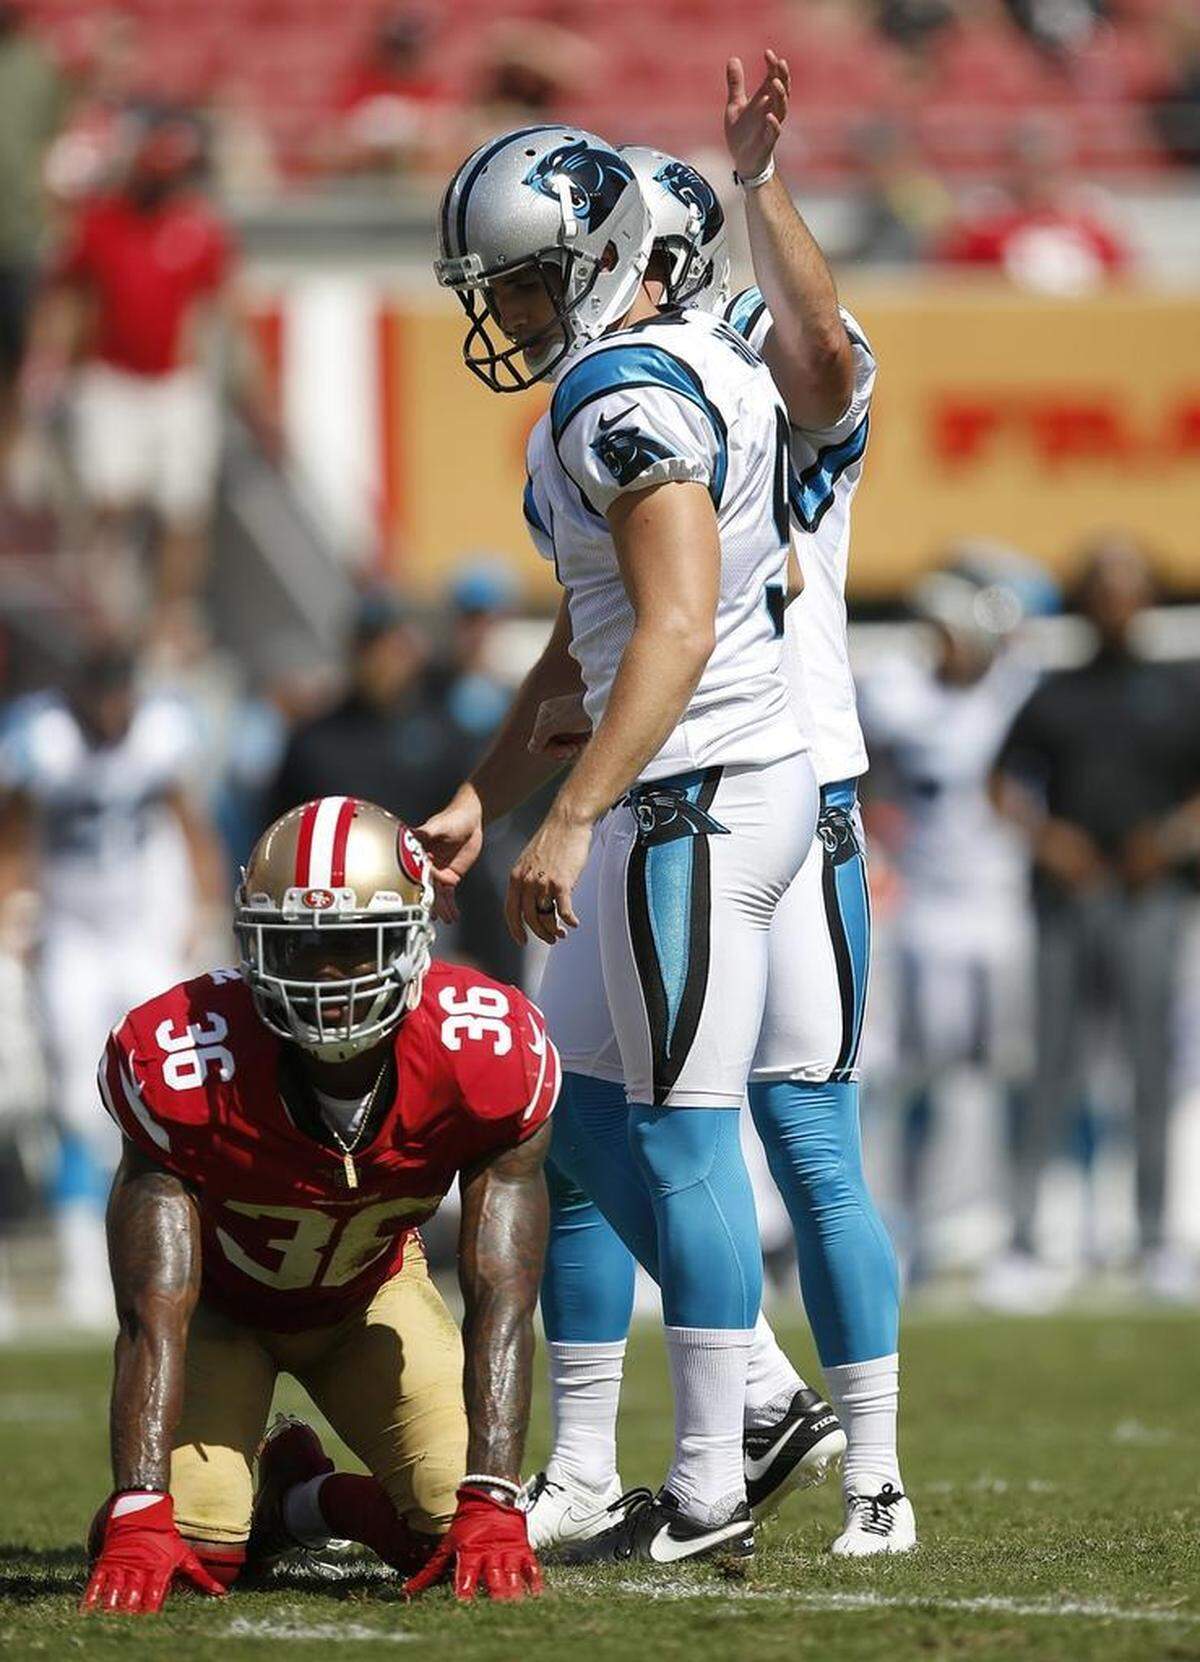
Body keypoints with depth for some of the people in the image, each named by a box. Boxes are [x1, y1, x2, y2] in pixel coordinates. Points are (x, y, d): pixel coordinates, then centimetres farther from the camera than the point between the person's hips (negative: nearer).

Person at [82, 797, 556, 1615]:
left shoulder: (488, 1057, -33)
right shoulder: (186, 1068, -37)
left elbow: (501, 1301, -29)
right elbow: (153, 1315, -34)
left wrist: (491, 1507, -39)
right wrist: (139, 1521, -44)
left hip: (371, 1287, 2)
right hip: (218, 1294, -2)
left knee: (460, 1529, -14)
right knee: (198, 1547, -21)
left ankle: (308, 1498, 19)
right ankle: (253, 1513, 18)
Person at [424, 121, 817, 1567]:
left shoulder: (628, 397, -15)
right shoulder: (691, 368, 17)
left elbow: (678, 627, -24)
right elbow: (590, 635, 23)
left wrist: (571, 820, -26)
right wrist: (483, 797, 24)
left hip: (695, 795, -10)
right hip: (745, 779, 10)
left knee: (682, 1137, -6)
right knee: (624, 1145, 15)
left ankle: (709, 1492, -2)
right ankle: (761, 1404, 20)